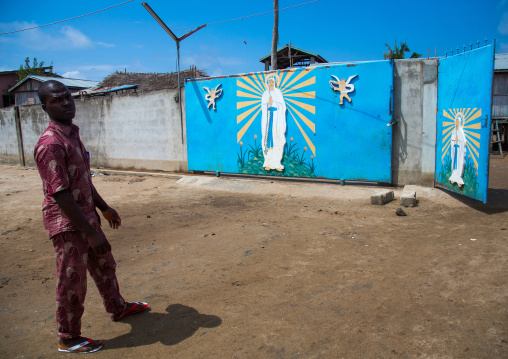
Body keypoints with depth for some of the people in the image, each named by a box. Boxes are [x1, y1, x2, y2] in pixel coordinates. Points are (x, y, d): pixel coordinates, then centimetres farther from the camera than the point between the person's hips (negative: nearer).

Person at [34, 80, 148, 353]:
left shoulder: (72, 134, 8)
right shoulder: (51, 144, -23)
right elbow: (60, 195, -26)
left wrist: (104, 209, 20)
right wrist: (91, 233, -26)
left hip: (86, 216, 9)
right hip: (67, 224, -9)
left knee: (104, 265, 24)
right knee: (72, 283, 6)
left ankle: (117, 308, 46)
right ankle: (68, 339, 27)